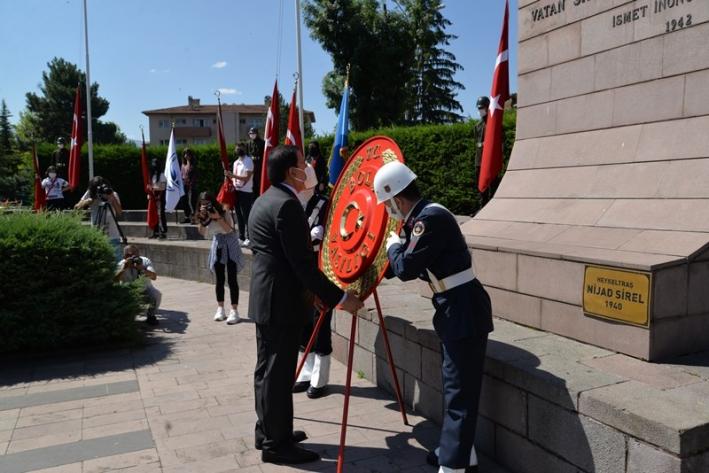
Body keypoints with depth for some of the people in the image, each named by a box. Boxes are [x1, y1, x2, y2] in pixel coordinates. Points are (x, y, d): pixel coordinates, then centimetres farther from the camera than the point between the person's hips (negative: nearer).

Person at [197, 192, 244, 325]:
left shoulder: (224, 213, -16)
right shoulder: (205, 215, 0)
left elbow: (229, 229, -27)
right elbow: (203, 233, -8)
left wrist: (218, 218, -36)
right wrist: (202, 220, -22)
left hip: (230, 247, -5)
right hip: (217, 246, 5)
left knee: (231, 279, -7)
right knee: (219, 280, 9)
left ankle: (234, 310, -6)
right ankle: (220, 309, 18)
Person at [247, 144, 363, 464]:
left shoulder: (264, 201, 13)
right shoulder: (286, 204, -19)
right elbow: (302, 264, -22)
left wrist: (322, 292, 25)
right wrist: (340, 298, -17)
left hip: (266, 299, 10)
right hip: (280, 301, -10)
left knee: (268, 369, 17)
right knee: (277, 373, 0)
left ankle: (268, 432, 31)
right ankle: (276, 444, 12)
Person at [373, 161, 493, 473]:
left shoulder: (431, 217, -20)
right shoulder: (423, 217, 10)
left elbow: (406, 268, -21)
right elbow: (413, 266, 18)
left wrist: (392, 244, -4)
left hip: (464, 312, -10)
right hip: (454, 310, 10)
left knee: (459, 391, -1)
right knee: (455, 386, 19)